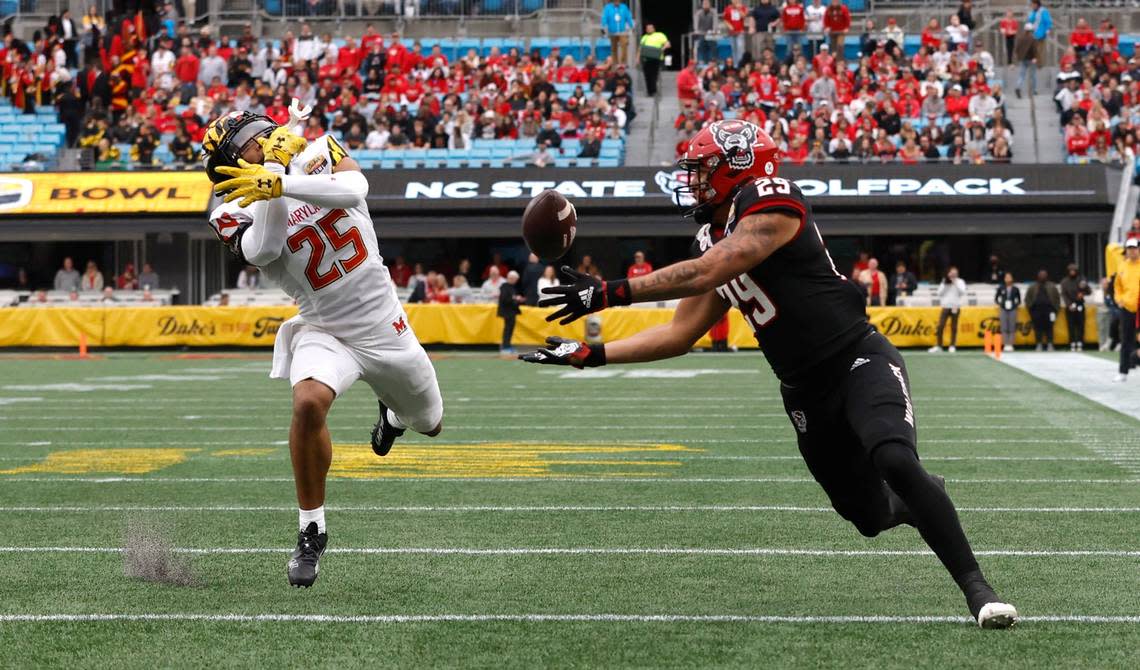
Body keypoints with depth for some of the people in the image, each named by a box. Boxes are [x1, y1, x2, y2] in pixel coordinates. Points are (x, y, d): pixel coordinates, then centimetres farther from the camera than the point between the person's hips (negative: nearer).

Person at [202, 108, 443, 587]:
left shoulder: (317, 153, -7)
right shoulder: (235, 213, -8)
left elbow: (354, 189, -28)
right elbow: (263, 250, -30)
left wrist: (279, 182, -37)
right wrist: (272, 165, -26)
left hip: (385, 325, 2)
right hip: (324, 330, -2)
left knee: (429, 425, 20)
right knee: (308, 403, -34)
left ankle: (394, 413, 61)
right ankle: (311, 532, -19)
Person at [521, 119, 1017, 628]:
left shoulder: (771, 205, -13)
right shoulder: (715, 240, 13)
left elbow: (702, 275, -24)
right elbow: (679, 334, 15)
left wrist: (610, 293, -25)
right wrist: (589, 355, 9)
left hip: (859, 362, -8)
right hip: (806, 392, 8)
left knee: (895, 463, -31)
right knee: (871, 516, 9)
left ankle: (976, 587, -23)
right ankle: (926, 502, 42)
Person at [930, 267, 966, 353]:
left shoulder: (960, 282, 5)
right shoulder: (944, 282, 11)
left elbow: (962, 292, -10)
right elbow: (940, 293, 4)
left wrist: (955, 283, -11)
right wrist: (945, 284, -5)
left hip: (955, 307, -2)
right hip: (945, 307, 2)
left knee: (953, 327, 2)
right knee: (940, 326, -6)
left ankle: (952, 346, 9)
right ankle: (938, 345, -2)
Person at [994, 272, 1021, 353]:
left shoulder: (1015, 289, 3)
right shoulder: (1001, 289, 3)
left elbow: (1019, 300, 13)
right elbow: (996, 298, 12)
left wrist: (1016, 306, -2)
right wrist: (999, 305, 0)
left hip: (1013, 310, 0)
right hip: (1003, 310, 0)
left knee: (1012, 328, -3)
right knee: (1004, 328, -3)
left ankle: (1010, 345, 2)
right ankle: (1006, 345, 1)